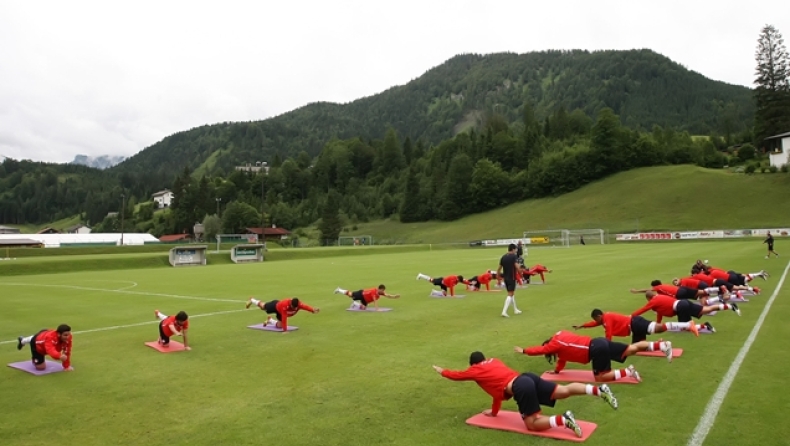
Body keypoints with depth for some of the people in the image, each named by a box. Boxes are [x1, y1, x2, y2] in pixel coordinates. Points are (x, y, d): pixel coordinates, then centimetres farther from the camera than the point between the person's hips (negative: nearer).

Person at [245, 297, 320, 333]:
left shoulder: (298, 304, -35)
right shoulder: (285, 305, -49)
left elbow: (305, 306, -51)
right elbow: (284, 318, -47)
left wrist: (313, 310, -70)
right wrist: (285, 330, -45)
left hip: (280, 312, 5)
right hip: (275, 306, -5)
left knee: (279, 325, 2)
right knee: (262, 306, 24)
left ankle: (269, 320, 32)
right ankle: (251, 300, 55)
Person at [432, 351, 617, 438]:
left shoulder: (474, 371, 14)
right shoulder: (493, 361, 30)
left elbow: (455, 375, 30)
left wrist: (440, 371, 49)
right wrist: (494, 412, 46)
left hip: (520, 388, -8)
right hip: (527, 378, 8)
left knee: (532, 424, -3)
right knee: (564, 391, 2)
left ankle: (563, 419, -24)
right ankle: (599, 389, -14)